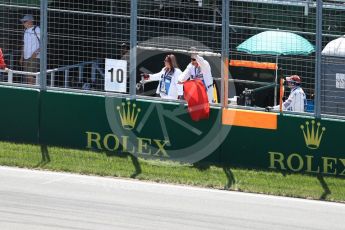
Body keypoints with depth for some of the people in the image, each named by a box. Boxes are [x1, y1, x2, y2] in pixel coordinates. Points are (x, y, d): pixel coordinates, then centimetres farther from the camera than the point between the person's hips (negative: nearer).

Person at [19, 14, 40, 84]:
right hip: (26, 57, 8)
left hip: (34, 57, -8)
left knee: (31, 76, -16)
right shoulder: (26, 31, 15)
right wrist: (22, 57, 18)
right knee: (27, 77, 5)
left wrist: (36, 52, -18)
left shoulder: (36, 30, -8)